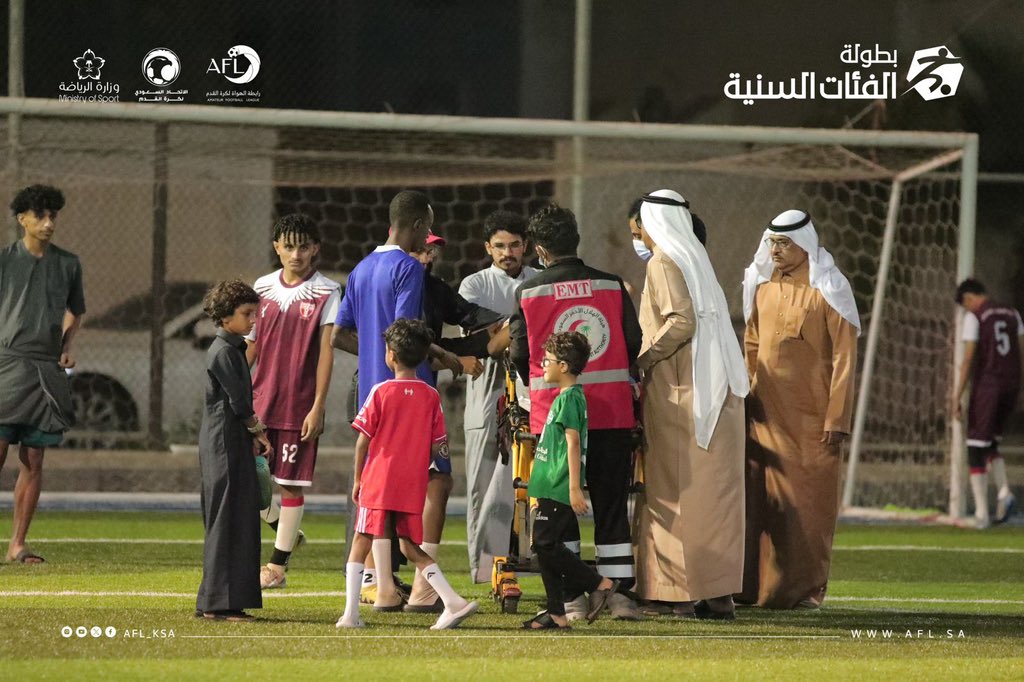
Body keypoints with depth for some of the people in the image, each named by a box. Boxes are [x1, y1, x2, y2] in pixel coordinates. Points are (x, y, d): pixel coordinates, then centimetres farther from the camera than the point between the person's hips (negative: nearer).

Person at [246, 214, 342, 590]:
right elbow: (250, 345, 13)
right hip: (260, 400, 4)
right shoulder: (263, 287, 8)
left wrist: (317, 407, -11)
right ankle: (282, 528, 29)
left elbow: (326, 352, -6)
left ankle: (277, 566, 6)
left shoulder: (326, 292, -4)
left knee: (291, 484, -1)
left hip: (299, 405, -4)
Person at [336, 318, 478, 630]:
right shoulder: (430, 396, 3)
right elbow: (437, 445, 5)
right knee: (412, 548, 13)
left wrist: (358, 479, 6)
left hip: (379, 481, -4)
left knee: (361, 543, 4)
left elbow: (364, 439, -4)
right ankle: (453, 602, 0)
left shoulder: (381, 391, -6)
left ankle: (351, 613, -3)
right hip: (413, 487, 4)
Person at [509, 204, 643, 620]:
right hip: (612, 411, 2)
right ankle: (620, 592, 5)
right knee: (612, 507, 8)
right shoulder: (612, 287, 2)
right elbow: (634, 344, 5)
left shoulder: (528, 292, -2)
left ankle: (571, 598, 2)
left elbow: (520, 355, 1)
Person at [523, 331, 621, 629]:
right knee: (545, 548, 9)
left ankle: (599, 583, -7)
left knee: (545, 544, -12)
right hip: (553, 489, 10)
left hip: (558, 490, -10)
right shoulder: (566, 397, 18)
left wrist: (574, 488, -24)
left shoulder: (568, 398, -13)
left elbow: (573, 442, -19)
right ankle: (556, 613, 10)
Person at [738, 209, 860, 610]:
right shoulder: (763, 287, 11)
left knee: (808, 501, -3)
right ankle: (759, 585, 7)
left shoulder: (827, 291, -5)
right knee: (762, 498, 2)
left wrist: (836, 421, -12)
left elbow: (844, 359, -7)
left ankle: (807, 588, 3)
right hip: (766, 412, 5)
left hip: (810, 416, -5)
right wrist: (743, 396, 10)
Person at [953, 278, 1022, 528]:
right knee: (991, 444, 20)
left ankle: (981, 513, -6)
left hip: (986, 384, -6)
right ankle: (1003, 491, -5)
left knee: (977, 450, 2)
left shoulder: (974, 317, -6)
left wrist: (957, 397, -10)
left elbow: (968, 359, -11)